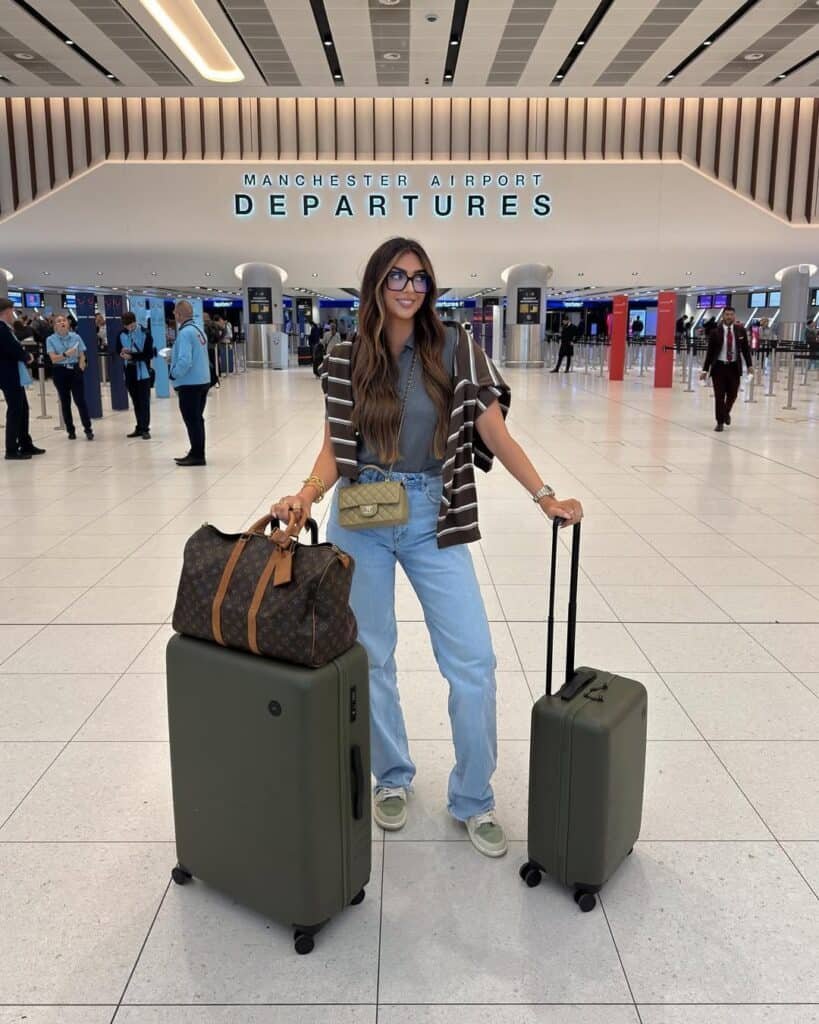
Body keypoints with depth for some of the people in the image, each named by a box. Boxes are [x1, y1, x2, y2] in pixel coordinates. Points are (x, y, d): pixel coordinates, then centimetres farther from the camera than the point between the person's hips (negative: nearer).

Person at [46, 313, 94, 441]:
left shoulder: (76, 337, 1)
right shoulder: (51, 339, -3)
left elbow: (82, 356, 4)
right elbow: (53, 359, -11)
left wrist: (81, 368, -11)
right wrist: (66, 354, -26)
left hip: (75, 370, 0)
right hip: (60, 372, 0)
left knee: (80, 400, -6)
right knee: (65, 402, 6)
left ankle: (88, 429, -2)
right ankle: (70, 431, 14)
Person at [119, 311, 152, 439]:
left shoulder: (145, 334, -7)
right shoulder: (122, 334, 7)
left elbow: (150, 354, -10)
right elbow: (119, 350, 15)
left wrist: (132, 356, -18)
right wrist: (123, 354, -9)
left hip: (143, 372, -5)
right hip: (129, 372, 5)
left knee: (144, 402, -3)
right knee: (135, 402, 10)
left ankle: (145, 429, 1)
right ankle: (139, 427, 18)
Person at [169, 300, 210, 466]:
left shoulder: (185, 333, -17)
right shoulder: (199, 330, 10)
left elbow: (185, 361, -25)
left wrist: (173, 374, -9)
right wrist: (173, 355, 14)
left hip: (189, 384, -9)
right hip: (202, 381, 9)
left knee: (192, 420, -1)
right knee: (197, 419, 15)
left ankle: (197, 456, 4)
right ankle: (196, 454, 24)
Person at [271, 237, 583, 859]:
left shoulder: (455, 351, 0)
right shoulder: (347, 360, 3)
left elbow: (494, 433, -1)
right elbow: (335, 448, 4)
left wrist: (545, 495, -10)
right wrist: (307, 495, -15)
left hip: (433, 520, 0)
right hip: (361, 520, 1)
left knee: (474, 661, -3)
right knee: (371, 658, 9)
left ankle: (473, 800, 15)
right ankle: (392, 779, 31)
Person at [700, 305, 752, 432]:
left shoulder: (741, 331, 3)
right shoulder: (715, 332, -3)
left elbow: (745, 349, 8)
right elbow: (710, 352, -2)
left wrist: (749, 365, -1)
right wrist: (705, 370, -5)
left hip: (734, 367, 2)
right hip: (719, 366, -2)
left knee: (732, 394, 9)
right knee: (719, 396, -2)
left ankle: (726, 413, 38)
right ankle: (720, 422, 7)